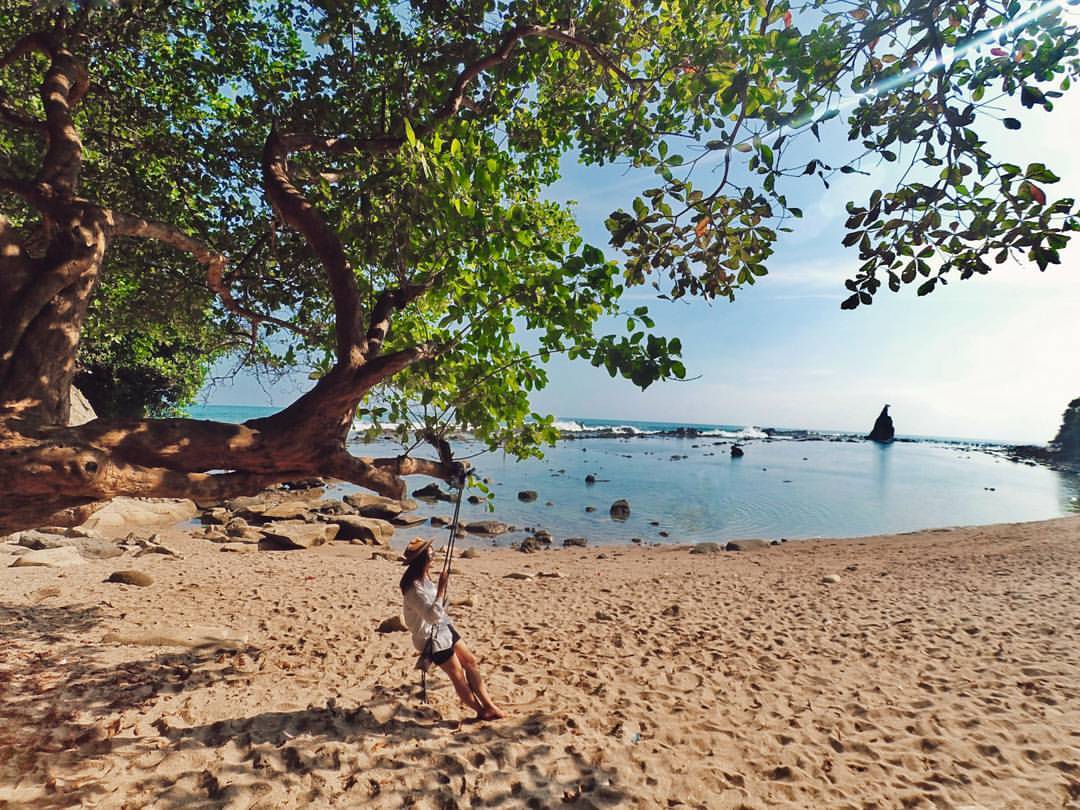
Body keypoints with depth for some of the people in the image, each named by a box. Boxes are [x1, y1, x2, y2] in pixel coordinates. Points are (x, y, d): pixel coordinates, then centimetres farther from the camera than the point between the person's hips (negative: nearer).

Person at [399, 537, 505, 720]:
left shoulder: (424, 578, 1)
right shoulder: (414, 588, -28)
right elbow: (433, 615, -33)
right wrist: (441, 588, -35)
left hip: (443, 628, 9)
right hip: (431, 637, -9)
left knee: (470, 661, 9)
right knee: (457, 674, 4)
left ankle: (489, 706, 17)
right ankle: (481, 712, 20)